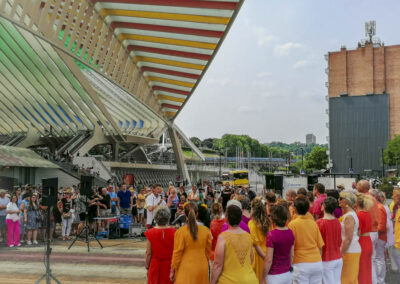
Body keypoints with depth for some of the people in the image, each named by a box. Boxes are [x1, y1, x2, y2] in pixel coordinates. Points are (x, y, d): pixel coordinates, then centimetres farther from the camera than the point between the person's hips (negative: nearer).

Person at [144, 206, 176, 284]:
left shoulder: (151, 233, -9)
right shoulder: (173, 232, -9)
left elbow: (148, 253, -6)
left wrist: (147, 267, 5)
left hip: (155, 266, 0)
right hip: (169, 266, 0)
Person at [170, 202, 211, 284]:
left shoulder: (180, 232, -13)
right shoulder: (206, 231, -3)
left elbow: (177, 253, -8)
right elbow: (208, 252, 7)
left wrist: (172, 270, 3)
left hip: (186, 270, -3)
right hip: (202, 270, 3)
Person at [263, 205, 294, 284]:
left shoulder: (271, 234, -18)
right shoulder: (290, 232, -1)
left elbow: (269, 260, -17)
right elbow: (292, 255, 9)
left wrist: (264, 277, -7)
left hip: (275, 275, -6)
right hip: (288, 274, 6)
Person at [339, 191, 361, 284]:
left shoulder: (349, 216, -18)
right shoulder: (351, 214, 13)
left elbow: (348, 238, -22)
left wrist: (341, 253, -18)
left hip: (350, 251, -10)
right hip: (354, 249, 10)